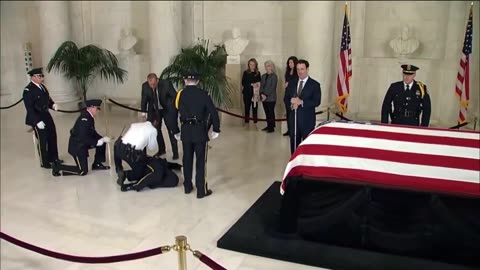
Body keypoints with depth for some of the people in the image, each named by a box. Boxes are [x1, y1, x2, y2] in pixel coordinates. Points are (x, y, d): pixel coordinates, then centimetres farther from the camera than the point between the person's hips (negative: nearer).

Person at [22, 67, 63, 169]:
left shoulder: (42, 86, 4)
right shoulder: (28, 90, -19)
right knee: (42, 140, 3)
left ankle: (53, 158, 34)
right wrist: (38, 121, -26)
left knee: (52, 137, 17)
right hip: (37, 119, -8)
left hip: (46, 116, 8)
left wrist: (53, 105, -5)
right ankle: (44, 162, 18)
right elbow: (29, 108, -23)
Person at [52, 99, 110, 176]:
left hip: (83, 143, 10)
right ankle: (57, 167, 2)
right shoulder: (84, 119, -27)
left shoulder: (88, 116, 3)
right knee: (83, 171, -8)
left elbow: (92, 133, 11)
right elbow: (83, 137, -31)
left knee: (102, 142, 9)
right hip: (77, 146, -10)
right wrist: (97, 142, -26)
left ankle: (97, 164, 20)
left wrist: (102, 139, -3)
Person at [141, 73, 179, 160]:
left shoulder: (166, 84, -26)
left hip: (168, 110, -3)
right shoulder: (145, 86, -17)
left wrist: (175, 109, -18)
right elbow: (144, 99, -3)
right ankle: (161, 149, 26)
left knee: (172, 130, 1)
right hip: (154, 110, 3)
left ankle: (175, 152, 12)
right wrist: (144, 111, -11)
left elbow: (175, 96, -15)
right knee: (156, 130, 7)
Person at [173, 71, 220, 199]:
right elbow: (213, 112, -8)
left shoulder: (180, 94, 3)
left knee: (187, 159, 17)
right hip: (200, 130, -3)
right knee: (200, 161, 4)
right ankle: (201, 190, 8)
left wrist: (176, 131, 13)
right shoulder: (203, 94, -4)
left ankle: (187, 187, 28)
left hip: (185, 130, 3)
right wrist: (216, 130, 2)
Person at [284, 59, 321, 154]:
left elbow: (316, 102, -12)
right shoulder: (292, 83, 12)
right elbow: (286, 98, 11)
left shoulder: (315, 84, -4)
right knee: (294, 142, 12)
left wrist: (301, 102, -22)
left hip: (307, 119, -4)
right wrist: (292, 103, -12)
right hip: (293, 118, 4)